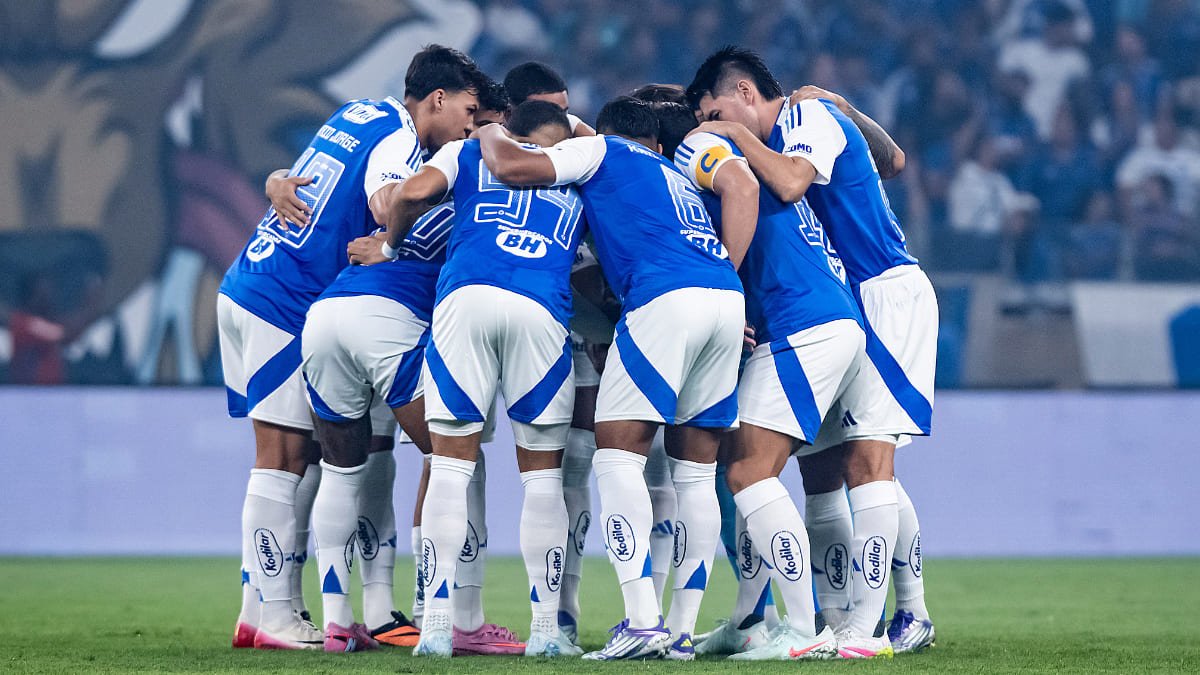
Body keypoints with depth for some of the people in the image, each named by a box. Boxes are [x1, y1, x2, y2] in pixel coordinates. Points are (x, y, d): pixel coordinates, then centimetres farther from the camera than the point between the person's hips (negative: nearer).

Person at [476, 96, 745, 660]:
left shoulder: (602, 151, 16)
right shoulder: (675, 177, 36)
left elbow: (511, 167, 7)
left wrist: (488, 134, 25)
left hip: (666, 299, -7)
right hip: (729, 296, 7)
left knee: (617, 450, -5)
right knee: (695, 466, 11)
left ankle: (643, 619, -17)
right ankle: (682, 629, 10)